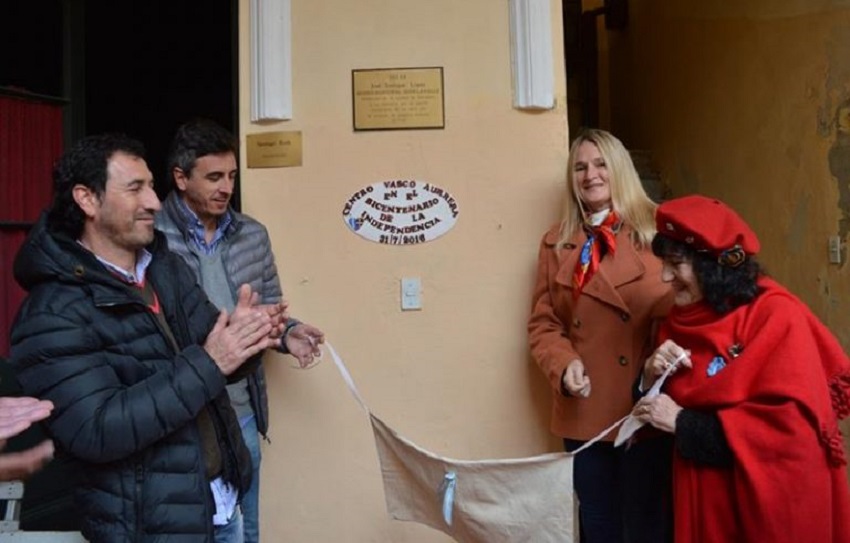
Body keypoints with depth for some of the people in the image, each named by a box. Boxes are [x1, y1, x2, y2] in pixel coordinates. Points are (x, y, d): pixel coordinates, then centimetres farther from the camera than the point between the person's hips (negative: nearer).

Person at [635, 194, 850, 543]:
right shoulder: (681, 319, 3)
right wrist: (652, 378, -13)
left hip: (771, 503, -5)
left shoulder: (775, 315, -16)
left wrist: (683, 423, -21)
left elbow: (792, 422, -24)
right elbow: (664, 409, 8)